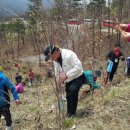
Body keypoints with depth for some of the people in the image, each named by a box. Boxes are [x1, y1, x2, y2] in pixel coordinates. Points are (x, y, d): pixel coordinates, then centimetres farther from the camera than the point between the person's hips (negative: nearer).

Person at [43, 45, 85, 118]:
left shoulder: (69, 55, -29)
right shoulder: (55, 60, -2)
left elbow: (78, 67, -36)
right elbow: (57, 73, 11)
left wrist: (67, 75, -40)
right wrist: (58, 83, 6)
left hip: (78, 77, -8)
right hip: (68, 80, 8)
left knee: (73, 90, -30)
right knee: (68, 96, 13)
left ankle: (72, 112, -15)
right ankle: (69, 113, 33)